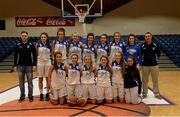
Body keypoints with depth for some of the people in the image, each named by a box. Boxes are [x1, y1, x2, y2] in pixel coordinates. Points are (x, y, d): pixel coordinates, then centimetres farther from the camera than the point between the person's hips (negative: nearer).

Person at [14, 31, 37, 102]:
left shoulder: (31, 45, 0)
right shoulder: (18, 45, 5)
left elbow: (34, 55, 0)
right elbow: (15, 56, 7)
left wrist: (34, 65, -7)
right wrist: (15, 65, 3)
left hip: (29, 66, -2)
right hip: (20, 66, 2)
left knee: (30, 82, 5)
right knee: (21, 83, 8)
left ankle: (30, 96, 15)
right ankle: (22, 96, 19)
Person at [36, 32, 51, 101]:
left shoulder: (49, 45, 0)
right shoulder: (38, 44, -2)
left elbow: (51, 53, 8)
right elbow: (36, 53, 1)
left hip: (48, 62, 0)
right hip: (40, 62, 0)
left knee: (48, 79, 4)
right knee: (40, 79, 6)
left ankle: (47, 94, 16)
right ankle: (41, 94, 16)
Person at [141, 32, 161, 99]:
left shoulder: (155, 45, 1)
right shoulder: (142, 46, 0)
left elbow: (158, 53, 9)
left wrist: (156, 59, 0)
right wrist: (142, 60, -1)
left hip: (154, 65, 0)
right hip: (145, 65, 0)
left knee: (155, 80, 5)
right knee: (144, 80, 7)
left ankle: (156, 94, 17)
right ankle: (144, 93, 19)